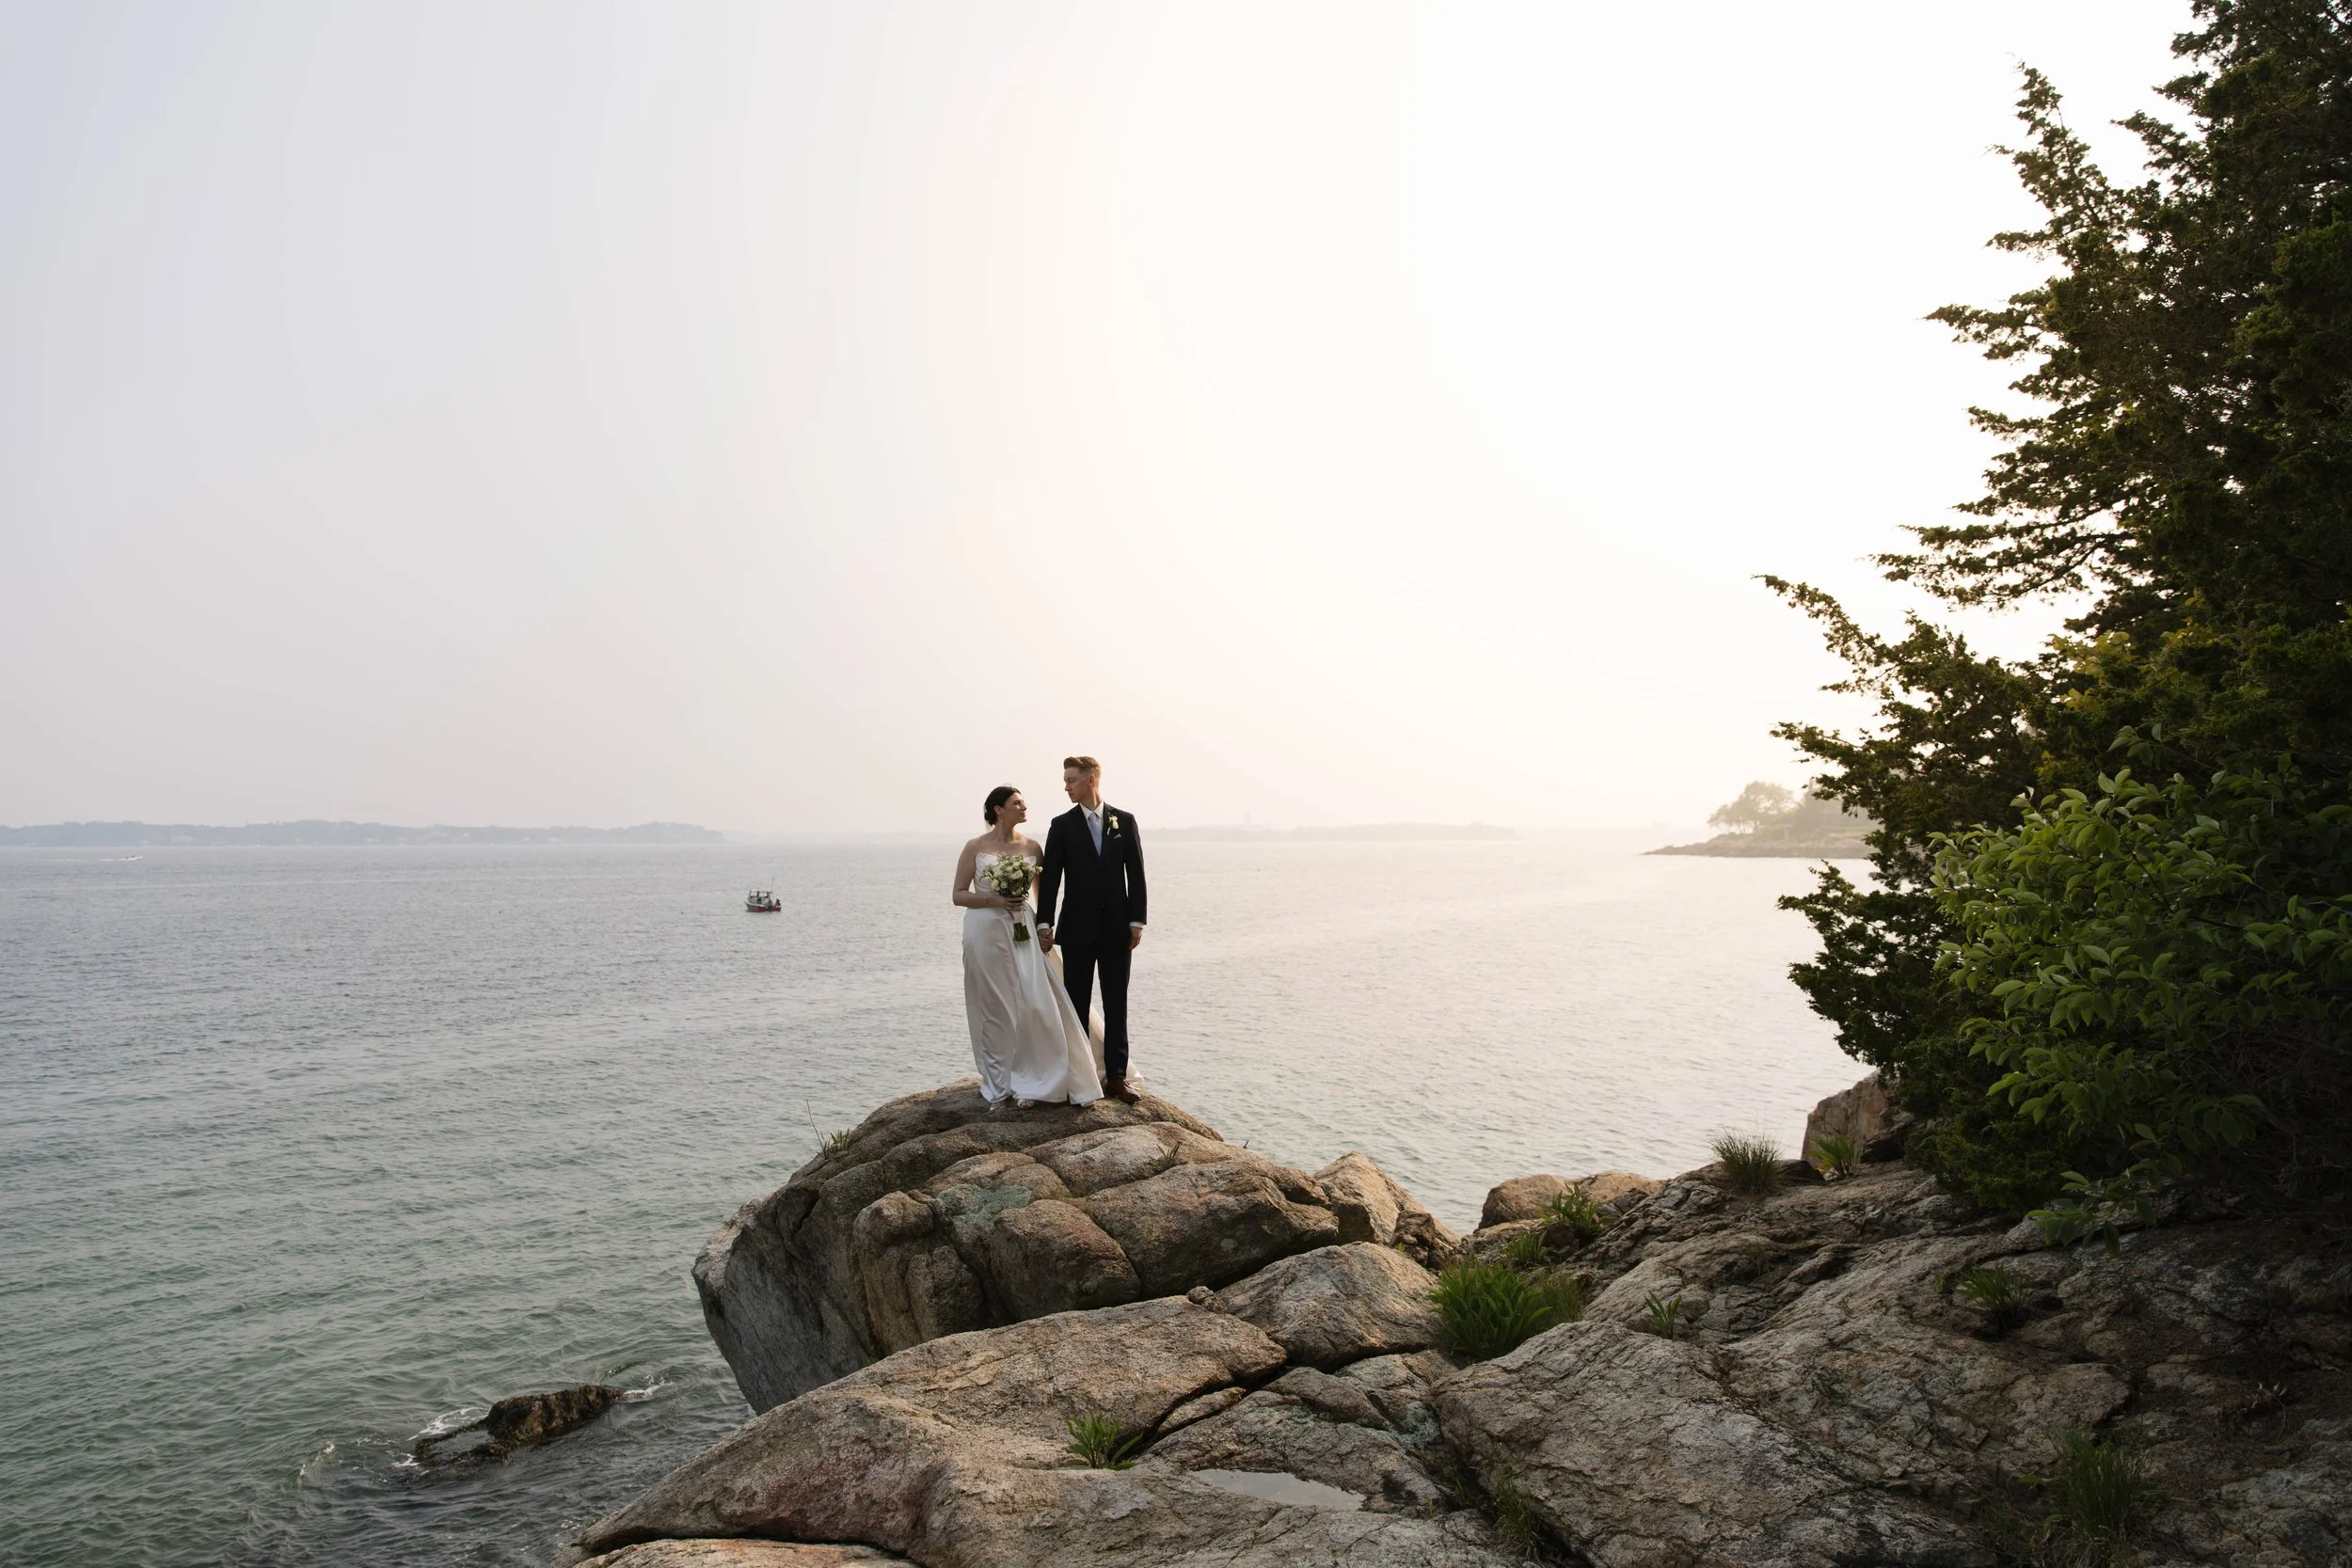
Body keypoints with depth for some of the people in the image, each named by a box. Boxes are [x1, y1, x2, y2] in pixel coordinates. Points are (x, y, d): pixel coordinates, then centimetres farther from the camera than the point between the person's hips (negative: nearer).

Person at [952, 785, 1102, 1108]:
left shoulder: (1031, 846, 6)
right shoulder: (976, 847, -1)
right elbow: (959, 895, -1)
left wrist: (1044, 928, -1)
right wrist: (996, 901, -14)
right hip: (986, 931, -2)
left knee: (1033, 1003, -6)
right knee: (994, 1008, 4)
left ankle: (1025, 1081, 8)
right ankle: (998, 1084, 16)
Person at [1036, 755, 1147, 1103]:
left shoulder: (1124, 821, 3)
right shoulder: (1062, 825, 0)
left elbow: (1136, 874, 3)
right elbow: (1050, 876, -3)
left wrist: (1137, 921, -3)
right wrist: (1044, 922, -11)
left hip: (1117, 928, 1)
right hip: (1077, 929, -1)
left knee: (1116, 1004, 5)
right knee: (1077, 1004, 5)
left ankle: (1116, 1076, 11)